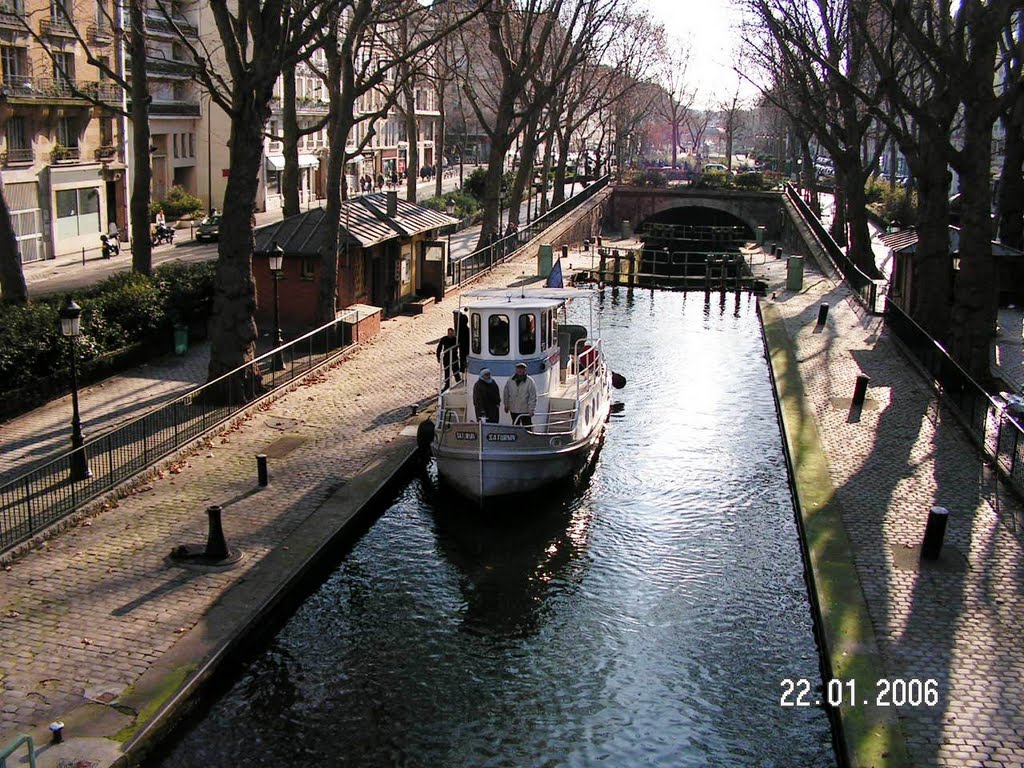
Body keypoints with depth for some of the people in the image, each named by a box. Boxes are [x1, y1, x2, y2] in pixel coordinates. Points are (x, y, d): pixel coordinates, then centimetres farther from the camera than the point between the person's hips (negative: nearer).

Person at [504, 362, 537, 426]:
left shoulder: (530, 382, -10)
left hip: (525, 411, -4)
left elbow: (533, 397, -10)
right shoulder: (510, 381, 1)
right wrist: (506, 405, 15)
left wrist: (531, 409, -13)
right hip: (513, 411, 4)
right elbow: (506, 394, 12)